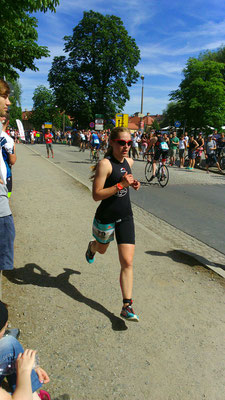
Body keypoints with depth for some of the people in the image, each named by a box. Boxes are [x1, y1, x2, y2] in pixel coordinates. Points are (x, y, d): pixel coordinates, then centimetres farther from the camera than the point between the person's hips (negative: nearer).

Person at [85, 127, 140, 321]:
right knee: (102, 249, 25)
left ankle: (127, 306, 7)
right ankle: (92, 247, 64)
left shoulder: (129, 161, 3)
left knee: (127, 262, -2)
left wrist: (133, 184, 3)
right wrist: (121, 185, -29)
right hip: (106, 217, -4)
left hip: (126, 217, 4)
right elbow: (96, 195, -22)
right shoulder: (105, 164, -18)